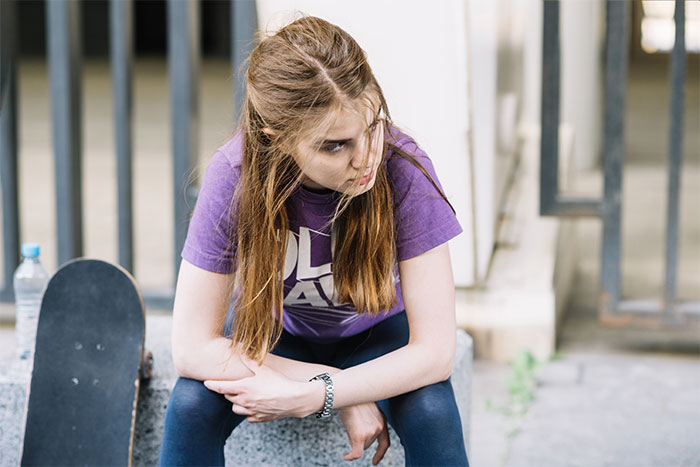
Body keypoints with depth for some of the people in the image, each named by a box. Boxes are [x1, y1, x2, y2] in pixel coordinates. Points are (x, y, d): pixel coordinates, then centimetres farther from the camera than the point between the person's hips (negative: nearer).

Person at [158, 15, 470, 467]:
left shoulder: (403, 168, -31)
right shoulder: (234, 176, -30)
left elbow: (435, 351, -29)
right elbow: (191, 348, -27)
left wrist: (308, 396, -35)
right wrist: (339, 387, -29)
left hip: (375, 332, 0)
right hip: (275, 331, 1)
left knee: (430, 410, -31)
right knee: (190, 403, -28)